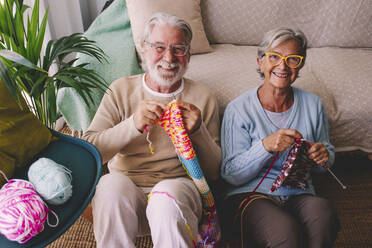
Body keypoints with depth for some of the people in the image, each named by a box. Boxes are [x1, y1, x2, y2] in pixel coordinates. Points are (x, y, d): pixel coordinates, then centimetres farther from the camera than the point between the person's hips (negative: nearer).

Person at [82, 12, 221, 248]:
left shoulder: (202, 97, 6)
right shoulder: (121, 90, 7)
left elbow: (215, 172, 6)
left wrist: (198, 130, -12)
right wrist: (132, 124, -21)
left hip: (178, 186, 0)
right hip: (125, 190, 1)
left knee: (168, 195, -34)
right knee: (111, 184, -31)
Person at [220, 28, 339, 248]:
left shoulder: (312, 104, 7)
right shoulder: (239, 109, -6)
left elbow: (328, 153, 20)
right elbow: (231, 174, -8)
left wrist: (324, 155, -6)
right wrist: (265, 146, -25)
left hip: (300, 194, 4)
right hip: (251, 195, -3)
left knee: (324, 215, -31)